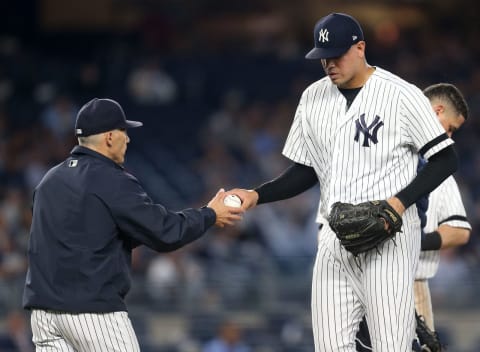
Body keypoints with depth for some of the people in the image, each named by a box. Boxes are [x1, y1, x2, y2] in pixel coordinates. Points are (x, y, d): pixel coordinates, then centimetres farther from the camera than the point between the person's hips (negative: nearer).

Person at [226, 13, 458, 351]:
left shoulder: (402, 95, -7)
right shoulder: (314, 98, 11)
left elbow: (446, 159, -5)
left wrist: (400, 202, -16)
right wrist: (256, 195, 2)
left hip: (388, 238, -6)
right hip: (334, 240, 6)